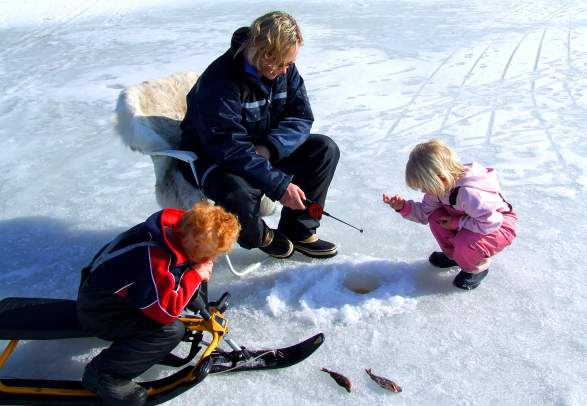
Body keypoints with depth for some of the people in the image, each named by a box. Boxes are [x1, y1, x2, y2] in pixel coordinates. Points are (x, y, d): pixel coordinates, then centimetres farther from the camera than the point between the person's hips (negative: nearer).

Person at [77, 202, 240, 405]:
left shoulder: (179, 229, -12)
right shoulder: (153, 255, -37)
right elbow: (166, 309, -33)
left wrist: (202, 268, -10)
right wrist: (195, 275, -24)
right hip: (97, 308, -9)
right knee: (171, 331, -24)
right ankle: (104, 373, -10)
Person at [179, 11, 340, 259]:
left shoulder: (284, 68, -7)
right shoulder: (220, 80, -29)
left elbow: (301, 117, -6)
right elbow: (230, 149, -33)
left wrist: (269, 148, -25)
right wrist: (279, 185, -35)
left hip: (262, 150, 7)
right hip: (212, 158, -6)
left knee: (325, 149, -8)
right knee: (239, 193, -39)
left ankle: (298, 231, 2)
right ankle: (260, 236, -2)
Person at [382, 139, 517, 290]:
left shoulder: (468, 193, -39)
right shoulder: (441, 187, -12)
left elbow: (491, 222, -38)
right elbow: (424, 212, -1)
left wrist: (456, 223, -29)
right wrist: (404, 207, -20)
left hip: (500, 225, -8)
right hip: (476, 219, 8)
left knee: (464, 244, -34)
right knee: (435, 217, -10)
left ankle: (477, 267, 2)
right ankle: (453, 255, 14)